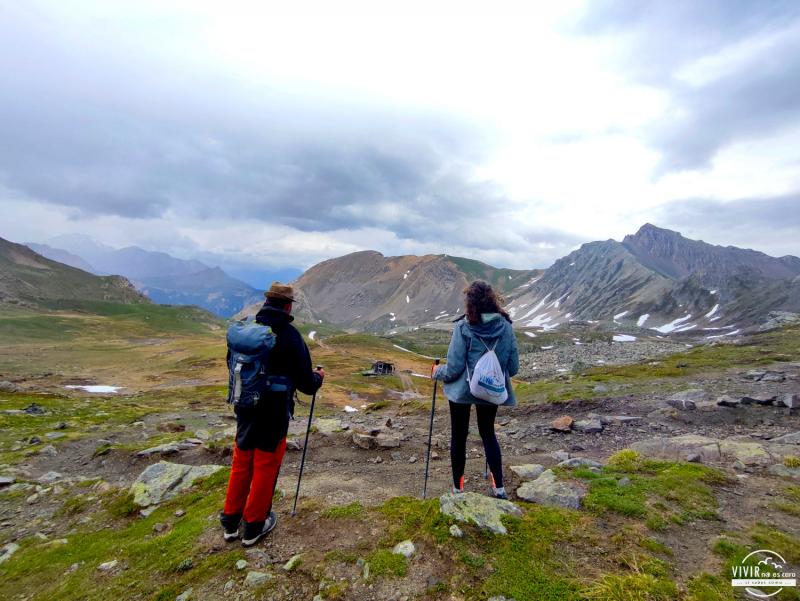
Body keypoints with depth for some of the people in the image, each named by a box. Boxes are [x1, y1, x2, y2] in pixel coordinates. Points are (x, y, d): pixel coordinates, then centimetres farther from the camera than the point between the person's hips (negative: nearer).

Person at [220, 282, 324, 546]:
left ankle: (231, 522, 36)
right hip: (274, 414, -5)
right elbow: (306, 384, -15)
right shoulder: (290, 335, -19)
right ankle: (253, 527, 28)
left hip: (245, 410, 5)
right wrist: (318, 377, 7)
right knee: (265, 469, 12)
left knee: (241, 465, 21)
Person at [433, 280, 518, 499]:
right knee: (488, 433, 25)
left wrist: (437, 372, 3)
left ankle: (458, 487, 29)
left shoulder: (463, 327, -19)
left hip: (462, 390, -3)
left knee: (459, 436, 16)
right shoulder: (505, 326, -8)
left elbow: (454, 368, -17)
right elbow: (513, 368, -1)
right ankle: (499, 488, 26)